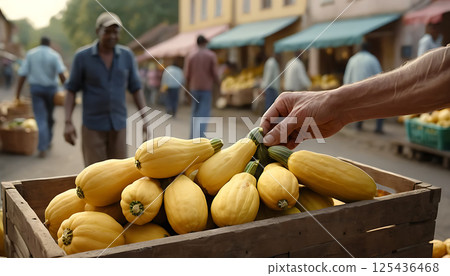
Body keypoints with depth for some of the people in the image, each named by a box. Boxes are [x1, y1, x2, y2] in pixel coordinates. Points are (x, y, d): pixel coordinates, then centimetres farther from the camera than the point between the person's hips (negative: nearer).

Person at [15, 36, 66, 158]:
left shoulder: (30, 54, 2)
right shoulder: (54, 55, -2)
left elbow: (22, 75, -1)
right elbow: (61, 74, -18)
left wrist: (17, 94, 2)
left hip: (36, 88, 0)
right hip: (51, 88, 0)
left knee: (40, 118, -1)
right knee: (50, 116, 17)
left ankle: (42, 148, -9)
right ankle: (48, 141, 32)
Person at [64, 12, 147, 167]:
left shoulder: (127, 55, 0)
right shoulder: (82, 56, -7)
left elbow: (135, 88, 5)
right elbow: (71, 90, -3)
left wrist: (145, 119, -2)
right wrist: (68, 122, -12)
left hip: (119, 125, 3)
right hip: (93, 125, -2)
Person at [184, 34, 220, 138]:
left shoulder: (190, 56, 2)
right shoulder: (211, 55, -4)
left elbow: (187, 74, 1)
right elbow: (215, 73, -8)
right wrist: (218, 83, 9)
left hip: (194, 88, 3)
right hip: (207, 88, -3)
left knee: (195, 114, 15)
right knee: (204, 114, -4)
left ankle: (193, 137, 20)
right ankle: (199, 136, -21)